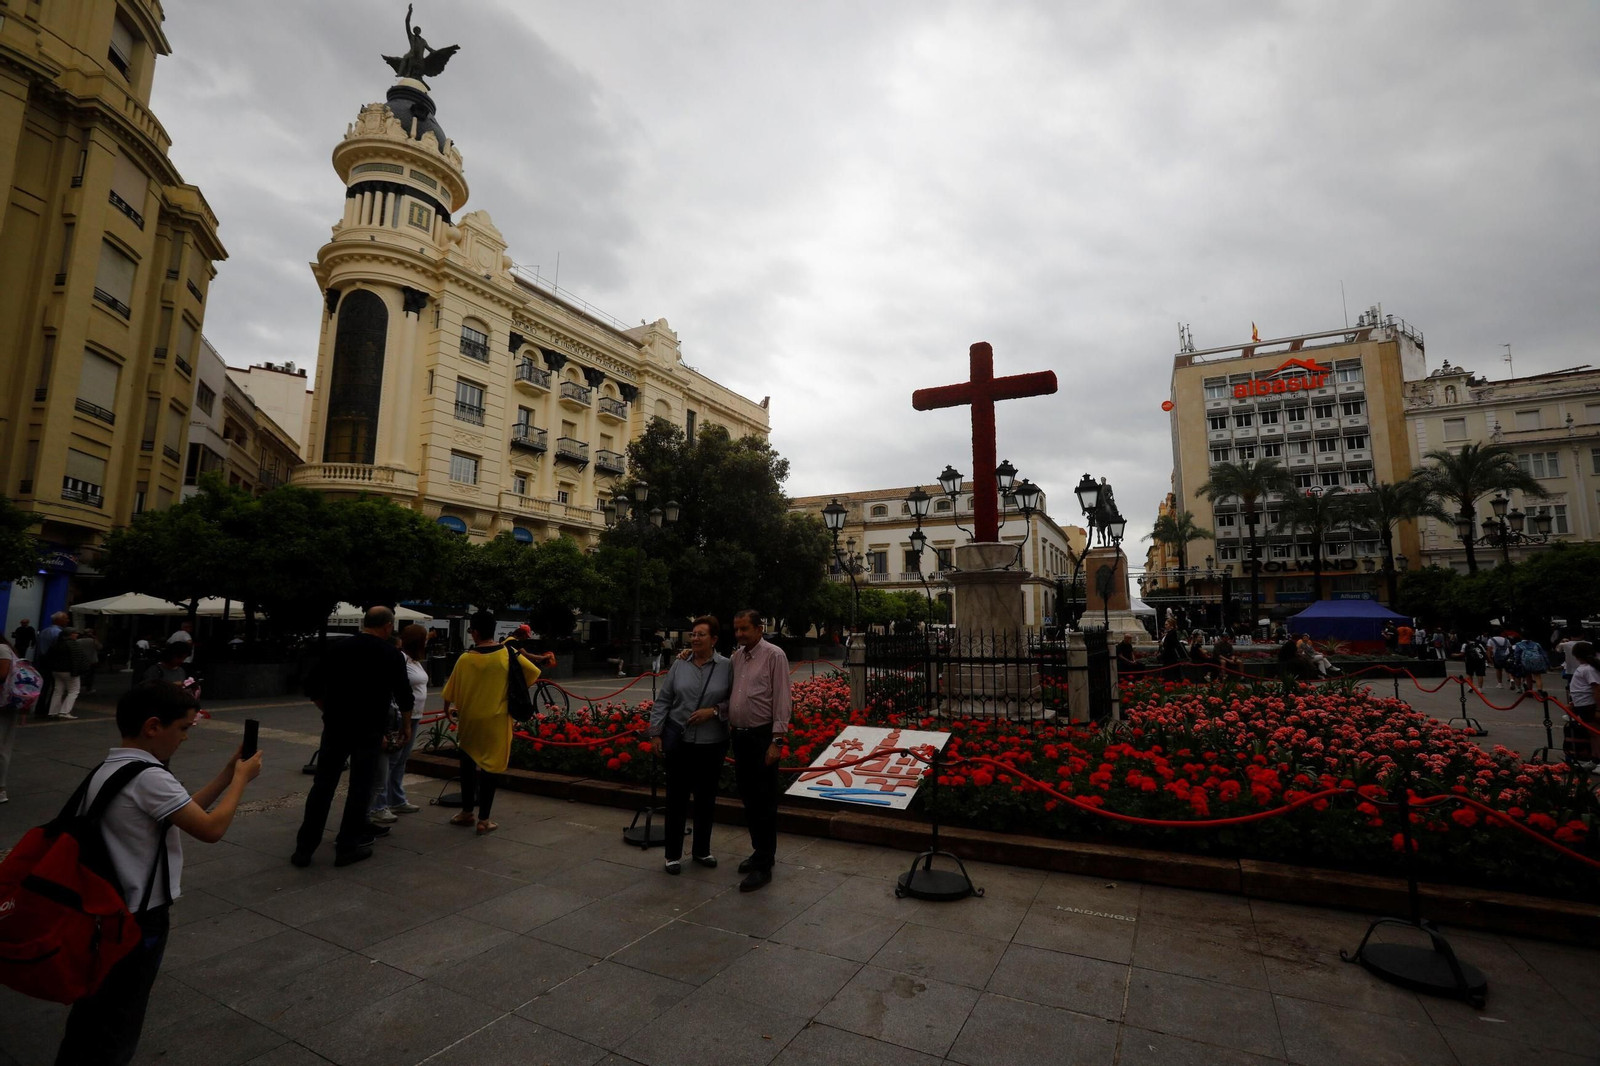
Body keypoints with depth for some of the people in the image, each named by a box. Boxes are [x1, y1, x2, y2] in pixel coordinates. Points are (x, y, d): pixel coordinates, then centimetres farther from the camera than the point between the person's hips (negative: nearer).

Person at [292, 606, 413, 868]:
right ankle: (347, 847, 12)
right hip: (368, 730, -3)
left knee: (322, 786, 10)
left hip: (335, 727, 4)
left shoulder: (337, 647, 4)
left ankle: (304, 848, 14)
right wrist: (406, 726, 15)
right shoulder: (391, 654, -6)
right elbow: (404, 697, -3)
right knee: (359, 788, 6)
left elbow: (313, 687, 6)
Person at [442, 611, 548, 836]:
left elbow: (450, 692, 0)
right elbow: (534, 673, -1)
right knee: (491, 766, 6)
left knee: (468, 764, 20)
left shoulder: (465, 658, -9)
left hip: (469, 720, 1)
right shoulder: (508, 653, -8)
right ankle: (483, 820, 8)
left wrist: (448, 710, 20)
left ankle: (467, 812, 30)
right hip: (496, 721, -1)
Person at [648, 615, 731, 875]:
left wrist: (714, 711, -16)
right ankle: (673, 854, 21)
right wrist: (656, 733, -1)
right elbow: (662, 701, 3)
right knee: (676, 797, 6)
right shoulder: (679, 665, -1)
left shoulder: (727, 666, -5)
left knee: (706, 798, 13)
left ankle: (702, 850, 30)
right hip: (679, 741, 0)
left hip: (712, 744, 0)